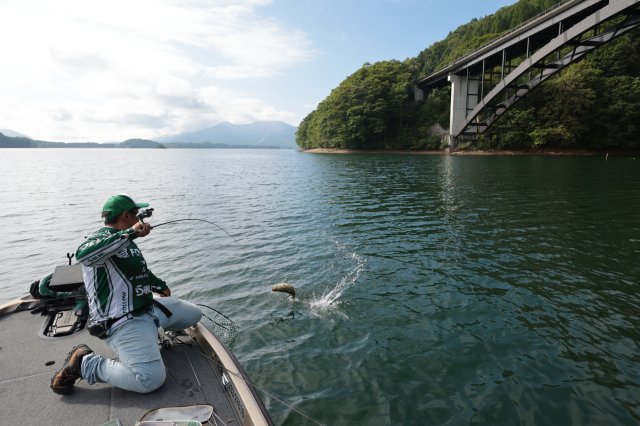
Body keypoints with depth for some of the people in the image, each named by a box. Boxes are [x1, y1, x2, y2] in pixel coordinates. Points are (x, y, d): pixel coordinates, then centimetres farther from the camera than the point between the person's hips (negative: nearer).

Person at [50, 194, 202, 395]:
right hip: (124, 322, -10)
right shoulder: (99, 239, -15)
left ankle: (149, 334, 28)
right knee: (151, 379, -26)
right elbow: (83, 255, -41)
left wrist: (161, 286, 46)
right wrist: (129, 233, -37)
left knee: (194, 314, 17)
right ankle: (84, 363, -6)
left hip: (149, 307, 10)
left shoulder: (127, 242, 14)